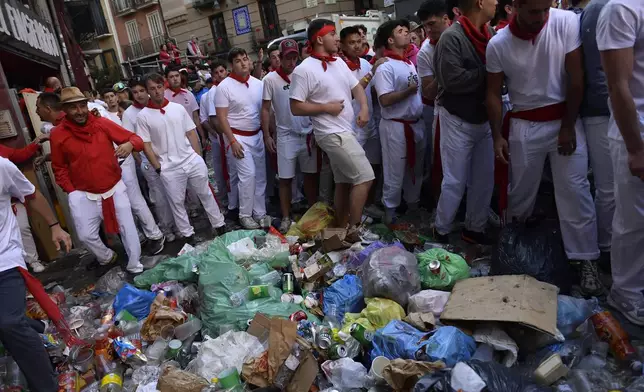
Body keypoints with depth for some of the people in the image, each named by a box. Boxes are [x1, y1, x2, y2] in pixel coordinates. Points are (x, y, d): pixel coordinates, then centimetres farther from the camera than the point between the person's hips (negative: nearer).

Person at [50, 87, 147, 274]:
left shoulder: (102, 123, -6)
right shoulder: (57, 134, -4)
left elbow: (135, 138, -6)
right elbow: (59, 168, 5)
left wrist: (130, 144, -29)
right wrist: (72, 191, -3)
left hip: (115, 188, 0)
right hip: (84, 195, 0)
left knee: (128, 228, 5)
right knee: (86, 235, 4)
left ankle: (135, 267, 24)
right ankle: (107, 257, 36)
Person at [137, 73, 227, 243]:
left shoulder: (178, 108, 3)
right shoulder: (143, 116, -4)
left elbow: (191, 134, 8)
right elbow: (145, 145, -4)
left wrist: (199, 157, 4)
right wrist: (158, 168, -7)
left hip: (193, 161, 2)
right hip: (169, 168, -2)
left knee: (206, 194, 12)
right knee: (177, 202, 9)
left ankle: (219, 225, 26)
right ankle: (187, 234, 24)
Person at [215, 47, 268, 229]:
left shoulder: (258, 83, 5)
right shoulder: (224, 87, -10)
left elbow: (265, 110, 12)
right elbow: (221, 117, -11)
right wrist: (232, 141, -17)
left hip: (257, 136, 6)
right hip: (238, 137, -5)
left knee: (260, 176, 8)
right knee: (248, 175, -11)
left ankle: (260, 213, 20)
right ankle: (245, 215, 5)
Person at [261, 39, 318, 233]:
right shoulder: (270, 79, -3)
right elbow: (265, 109, 0)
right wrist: (266, 136, -5)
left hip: (308, 134, 2)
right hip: (286, 136, -2)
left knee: (311, 174, 9)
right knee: (285, 179, 4)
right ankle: (286, 218, 15)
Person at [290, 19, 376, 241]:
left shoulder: (339, 63, 11)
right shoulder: (304, 70, -12)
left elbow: (356, 87, 16)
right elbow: (295, 108, -13)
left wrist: (364, 108, -3)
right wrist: (326, 107, -15)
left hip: (345, 131, 8)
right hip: (332, 133, -8)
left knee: (343, 182, 13)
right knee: (365, 177, -11)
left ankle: (342, 228, 24)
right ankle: (354, 230, -2)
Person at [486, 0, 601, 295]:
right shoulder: (498, 45, -7)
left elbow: (576, 79, -9)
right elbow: (493, 94, 1)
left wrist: (568, 127, -8)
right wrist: (498, 136, -5)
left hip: (564, 119, -1)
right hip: (523, 125, 1)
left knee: (575, 191, -3)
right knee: (519, 191, 11)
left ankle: (586, 260, 7)